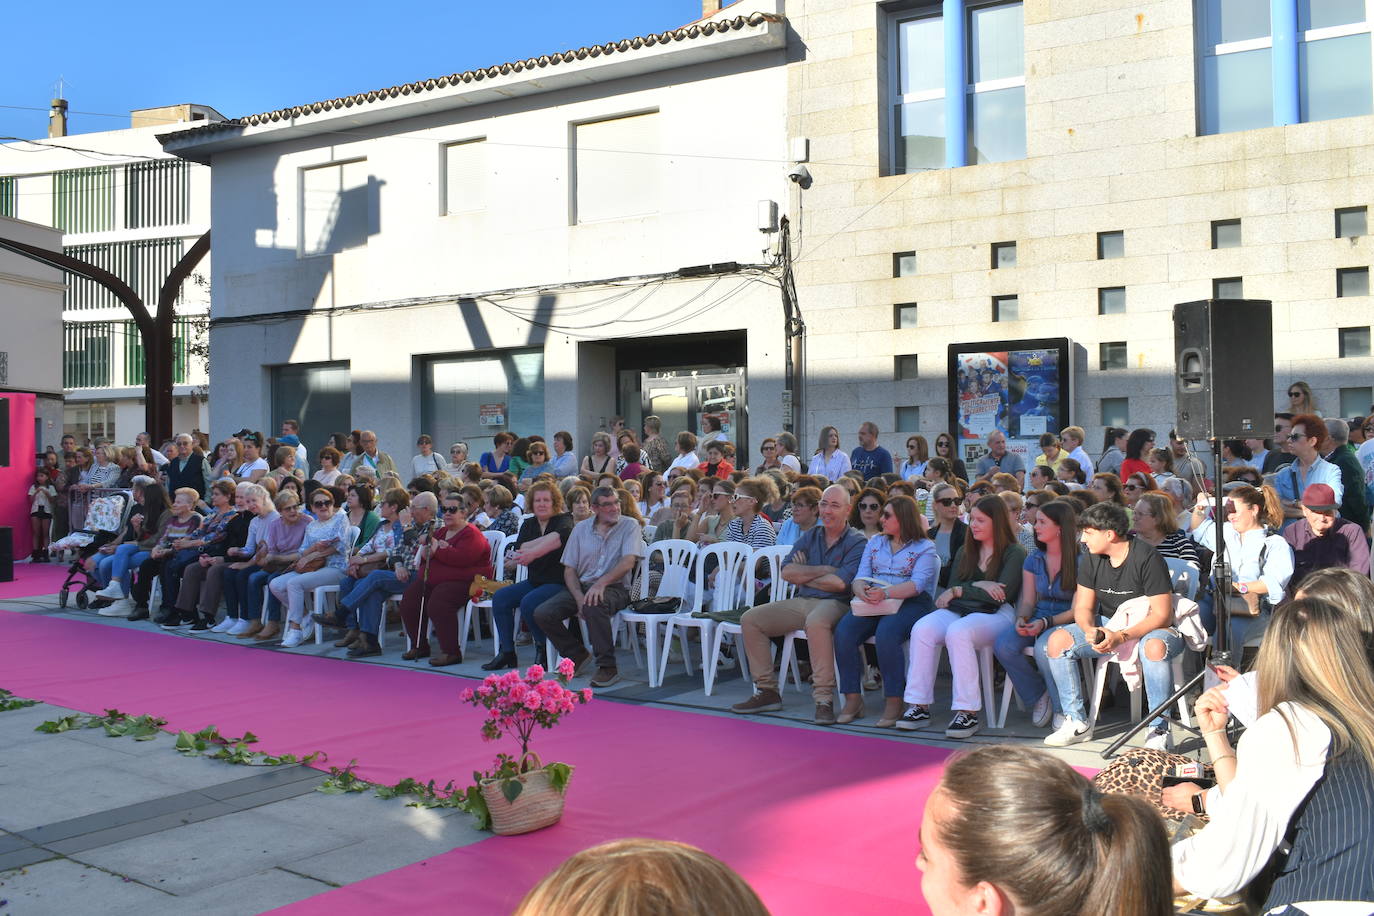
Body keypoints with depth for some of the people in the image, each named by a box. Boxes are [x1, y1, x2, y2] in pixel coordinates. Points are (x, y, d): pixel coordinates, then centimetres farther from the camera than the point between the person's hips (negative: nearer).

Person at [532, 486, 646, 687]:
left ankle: (608, 667, -26)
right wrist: (579, 598, -10)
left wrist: (601, 583, -28)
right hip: (581, 586, 5)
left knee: (594, 605, -39)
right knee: (542, 614, -16)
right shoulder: (581, 529, 12)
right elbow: (569, 570, 8)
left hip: (615, 588, -5)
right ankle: (578, 656, 5)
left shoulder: (630, 526, 1)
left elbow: (628, 562, -14)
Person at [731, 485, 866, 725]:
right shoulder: (809, 537, 15)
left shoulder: (856, 542, -3)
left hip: (834, 604, -7)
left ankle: (824, 700, -36)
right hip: (802, 602, 7)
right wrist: (823, 570, -8)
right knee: (750, 619, -5)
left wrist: (804, 576, -2)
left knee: (815, 621, -40)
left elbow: (839, 583, -16)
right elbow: (787, 571, 2)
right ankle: (767, 691, -3)